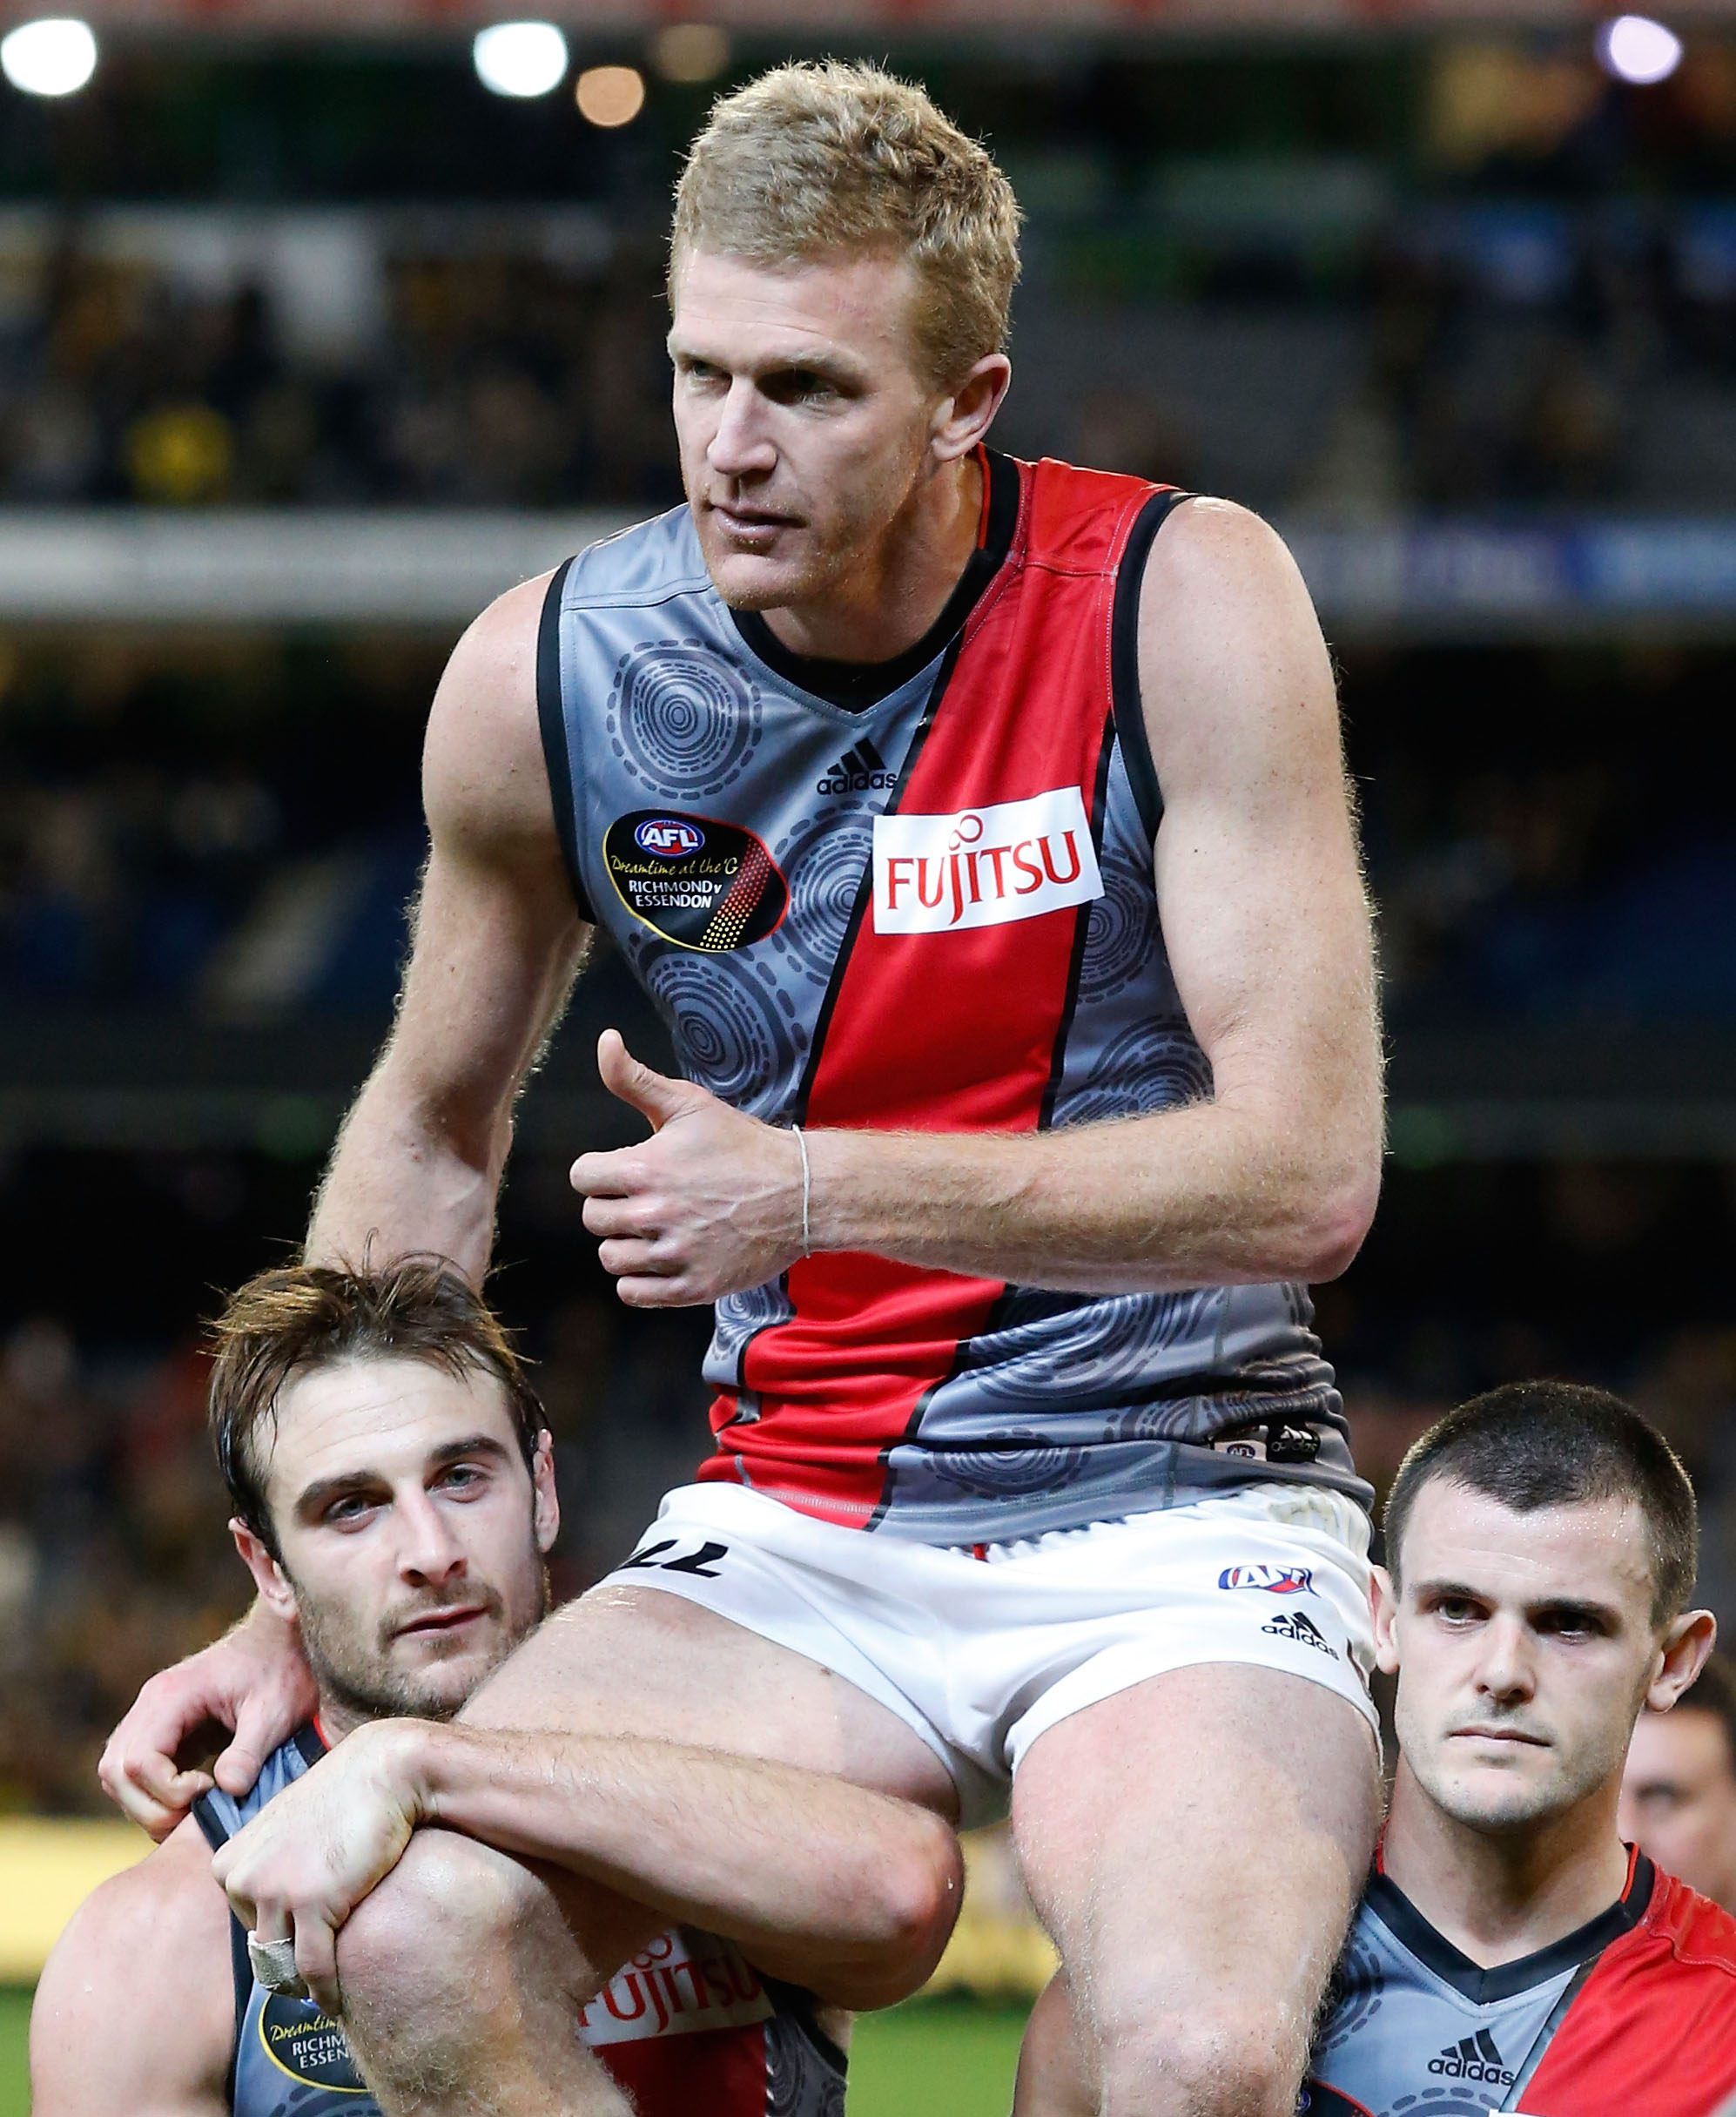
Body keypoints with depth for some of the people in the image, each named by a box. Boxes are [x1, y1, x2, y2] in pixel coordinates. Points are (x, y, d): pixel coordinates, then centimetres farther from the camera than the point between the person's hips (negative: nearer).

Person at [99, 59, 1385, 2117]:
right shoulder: (544, 676, -2)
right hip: (791, 1539, 3)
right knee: (401, 1935, -24)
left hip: (1179, 1512, -3)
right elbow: (430, 1138, 16)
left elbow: (1307, 1174, -15)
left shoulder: (1177, 604, -11)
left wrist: (814, 1194, -21)